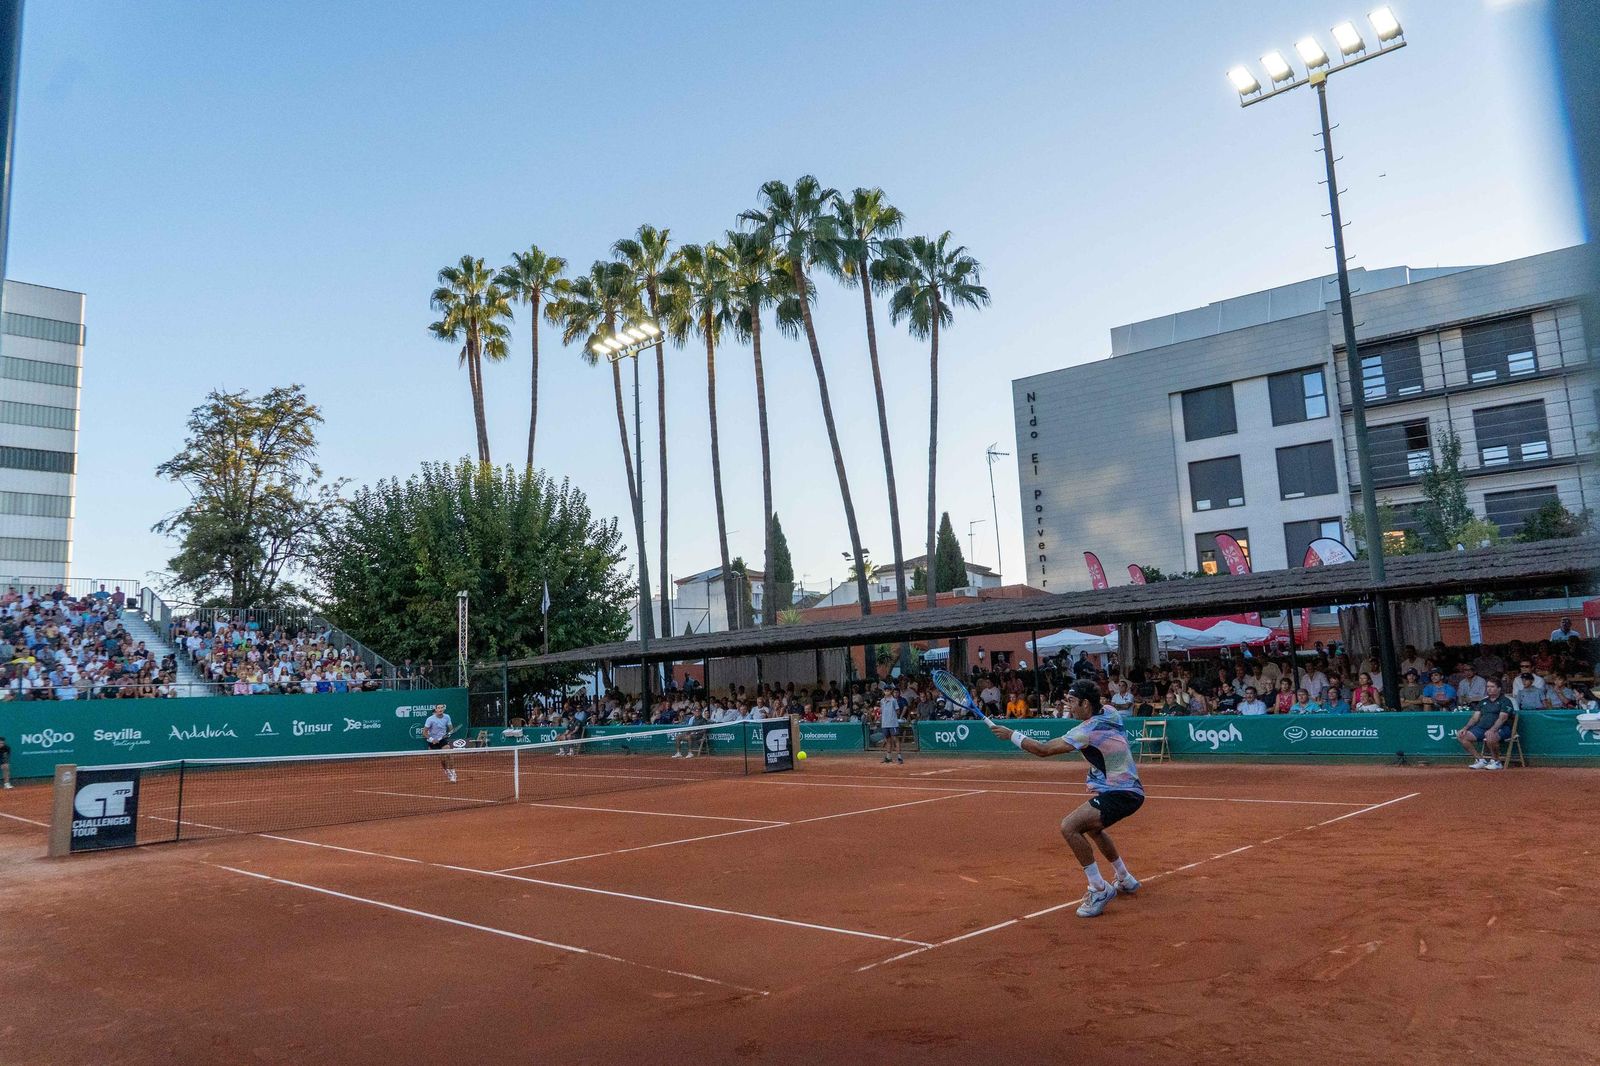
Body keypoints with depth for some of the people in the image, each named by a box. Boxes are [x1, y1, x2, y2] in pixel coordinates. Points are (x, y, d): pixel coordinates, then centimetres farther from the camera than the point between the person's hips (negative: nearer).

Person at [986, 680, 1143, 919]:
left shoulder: (1088, 730, -20)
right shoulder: (1109, 716, 5)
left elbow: (1044, 750, -19)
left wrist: (1011, 735, -10)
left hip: (1120, 794, -10)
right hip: (1128, 789, 10)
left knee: (1069, 826, -21)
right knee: (1091, 827, 32)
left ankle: (1099, 890, -12)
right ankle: (1125, 881, 44)